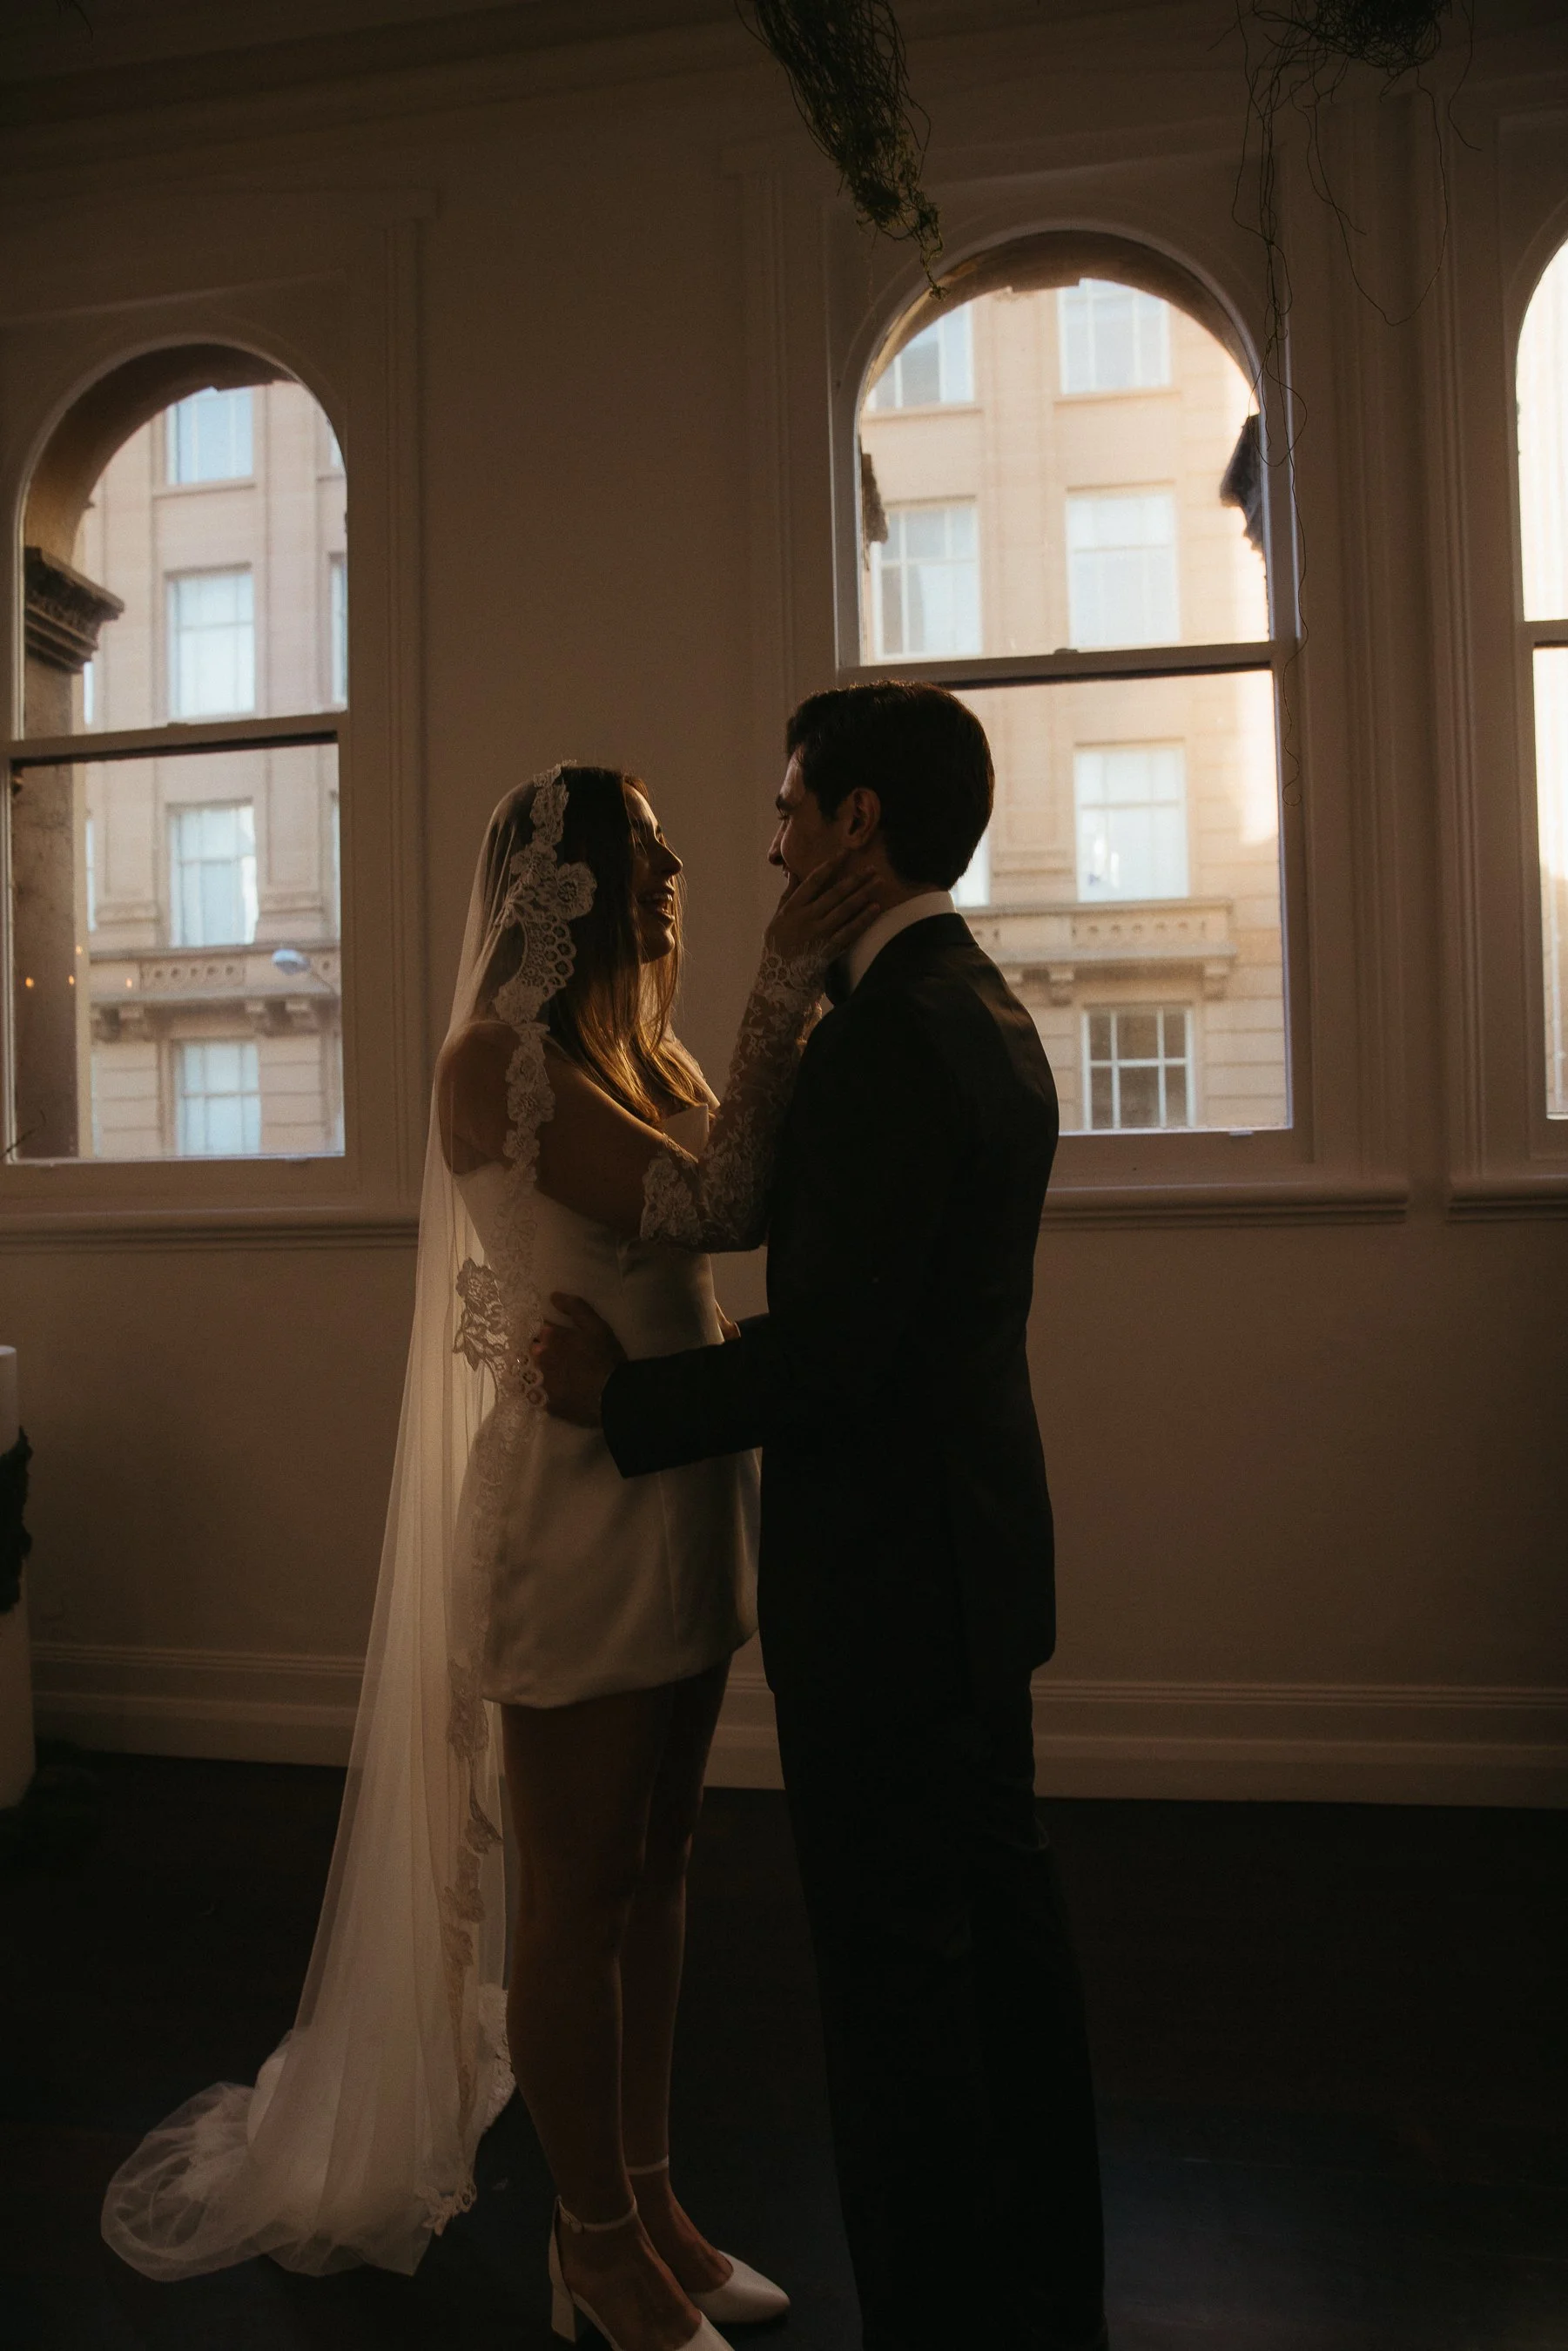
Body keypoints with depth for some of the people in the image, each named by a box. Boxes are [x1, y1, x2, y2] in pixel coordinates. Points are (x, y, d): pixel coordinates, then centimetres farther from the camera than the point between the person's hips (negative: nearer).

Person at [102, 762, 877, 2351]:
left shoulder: (648, 1056, 12)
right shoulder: (498, 1061, -14)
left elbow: (735, 1224, 6)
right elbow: (701, 1209, -25)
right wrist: (783, 991, -27)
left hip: (679, 1494, 8)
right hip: (577, 1500, -8)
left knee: (654, 1871, 19)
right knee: (576, 1896, 10)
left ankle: (647, 2198, 38)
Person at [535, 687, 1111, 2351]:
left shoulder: (889, 1035, -21)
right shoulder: (987, 1007, 10)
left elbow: (829, 1354, -22)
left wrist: (627, 1399, -11)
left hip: (884, 1573, -10)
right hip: (977, 1547, 10)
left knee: (893, 1973, 7)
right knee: (1003, 1925, 21)